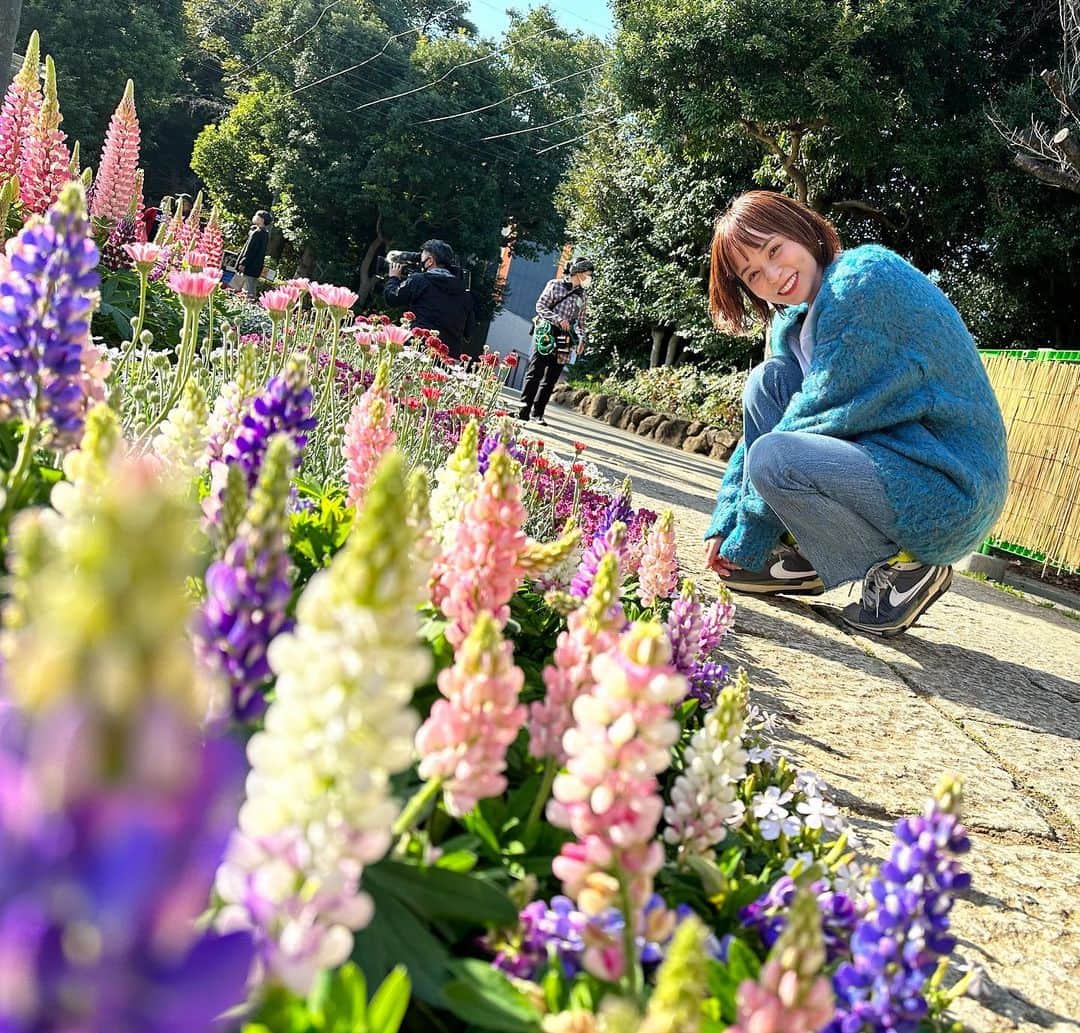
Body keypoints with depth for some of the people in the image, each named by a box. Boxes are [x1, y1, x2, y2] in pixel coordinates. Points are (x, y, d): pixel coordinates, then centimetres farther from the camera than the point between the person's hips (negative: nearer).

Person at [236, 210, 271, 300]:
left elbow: (250, 249, -19)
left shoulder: (257, 233, -18)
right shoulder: (265, 233, 10)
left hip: (250, 266, -9)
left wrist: (243, 263, -16)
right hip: (256, 267, 9)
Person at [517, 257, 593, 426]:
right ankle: (524, 410, -6)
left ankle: (537, 413, 7)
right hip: (546, 333, -4)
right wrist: (558, 319, -16)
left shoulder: (581, 295, 15)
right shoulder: (555, 285, 3)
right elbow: (540, 305, -3)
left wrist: (581, 339, 3)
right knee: (535, 373, -7)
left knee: (551, 379, 3)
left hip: (564, 340, 4)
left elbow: (580, 321, 19)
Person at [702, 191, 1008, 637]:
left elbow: (817, 415, -19)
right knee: (768, 381, 2)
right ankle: (803, 556, 4)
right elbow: (771, 425, 14)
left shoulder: (864, 277, -18)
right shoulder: (792, 319, 11)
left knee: (771, 459, -26)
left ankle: (903, 567, -7)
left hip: (950, 489, -9)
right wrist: (724, 525, 5)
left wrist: (745, 541, -13)